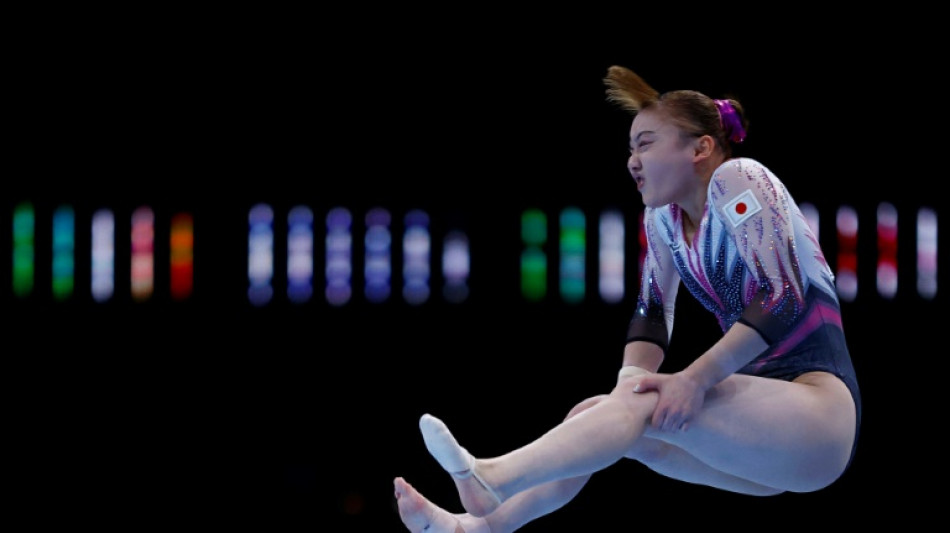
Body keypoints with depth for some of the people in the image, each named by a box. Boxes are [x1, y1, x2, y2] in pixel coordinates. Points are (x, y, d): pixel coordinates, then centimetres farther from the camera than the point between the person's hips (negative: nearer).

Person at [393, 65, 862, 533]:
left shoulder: (737, 180, -11)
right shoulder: (664, 217, 13)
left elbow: (782, 299, -21)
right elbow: (651, 314, 11)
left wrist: (695, 379, -26)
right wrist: (629, 383, -10)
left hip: (819, 403, -8)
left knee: (646, 404, -27)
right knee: (593, 413, -6)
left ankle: (489, 481, -41)